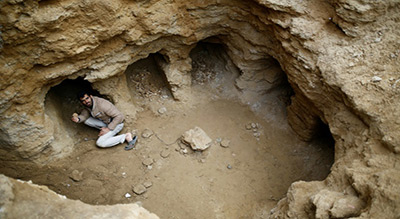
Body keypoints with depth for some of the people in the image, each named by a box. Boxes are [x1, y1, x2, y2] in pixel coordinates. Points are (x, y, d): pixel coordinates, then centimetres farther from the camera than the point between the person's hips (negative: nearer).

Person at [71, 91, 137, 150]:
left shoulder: (102, 104, -30)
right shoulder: (89, 104, -6)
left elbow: (119, 116, -28)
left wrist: (108, 129, -24)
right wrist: (78, 119, -25)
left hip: (116, 123, -8)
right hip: (105, 122, 8)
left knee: (100, 143, -22)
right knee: (86, 120, -4)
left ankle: (127, 136, -18)